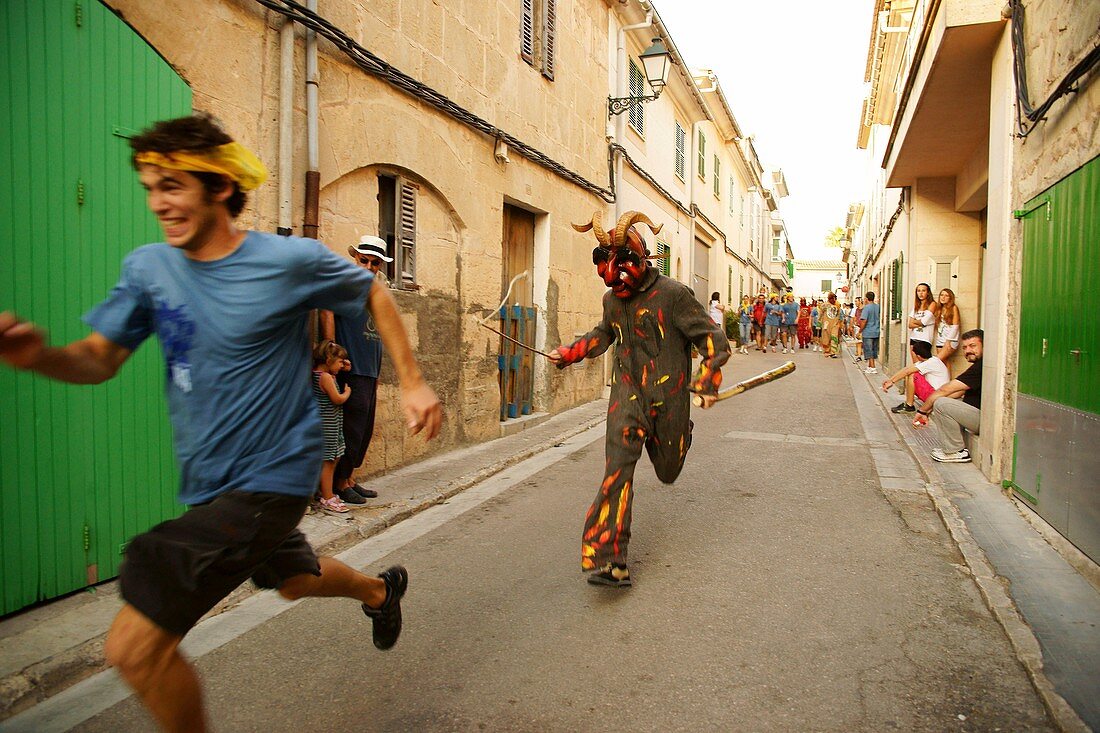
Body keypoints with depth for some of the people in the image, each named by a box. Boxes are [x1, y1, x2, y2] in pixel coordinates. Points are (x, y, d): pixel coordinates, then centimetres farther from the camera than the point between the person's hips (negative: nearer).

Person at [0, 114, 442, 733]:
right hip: (209, 482, 7)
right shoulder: (148, 268, -1)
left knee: (135, 647, -11)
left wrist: (413, 383, -4)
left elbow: (374, 294, -1)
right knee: (296, 580, 30)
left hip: (271, 477, -7)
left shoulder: (291, 260, -16)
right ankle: (382, 590, 60)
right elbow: (99, 360, -4)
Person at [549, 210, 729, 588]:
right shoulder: (612, 300, 6)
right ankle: (609, 561, -19)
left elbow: (713, 339, -8)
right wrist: (568, 353, 17)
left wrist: (708, 382, -16)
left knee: (668, 472, 15)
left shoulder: (673, 295, -12)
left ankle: (678, 438, 55)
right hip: (628, 395, 3)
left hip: (668, 397, -2)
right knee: (618, 467, -16)